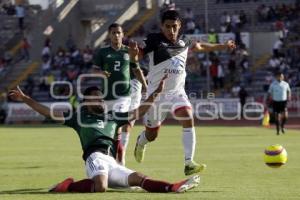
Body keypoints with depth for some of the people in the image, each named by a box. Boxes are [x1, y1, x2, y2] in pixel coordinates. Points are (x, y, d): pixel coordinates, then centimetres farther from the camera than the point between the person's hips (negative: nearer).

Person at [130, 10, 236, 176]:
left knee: (188, 120, -24)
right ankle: (141, 142, 48)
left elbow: (200, 47, 24)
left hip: (177, 91, 3)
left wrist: (223, 46, 32)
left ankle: (189, 163, -25)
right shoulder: (154, 40, -13)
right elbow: (137, 56, -22)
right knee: (152, 134, 10)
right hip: (157, 92, -3)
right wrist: (134, 52, -46)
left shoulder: (184, 42, 3)